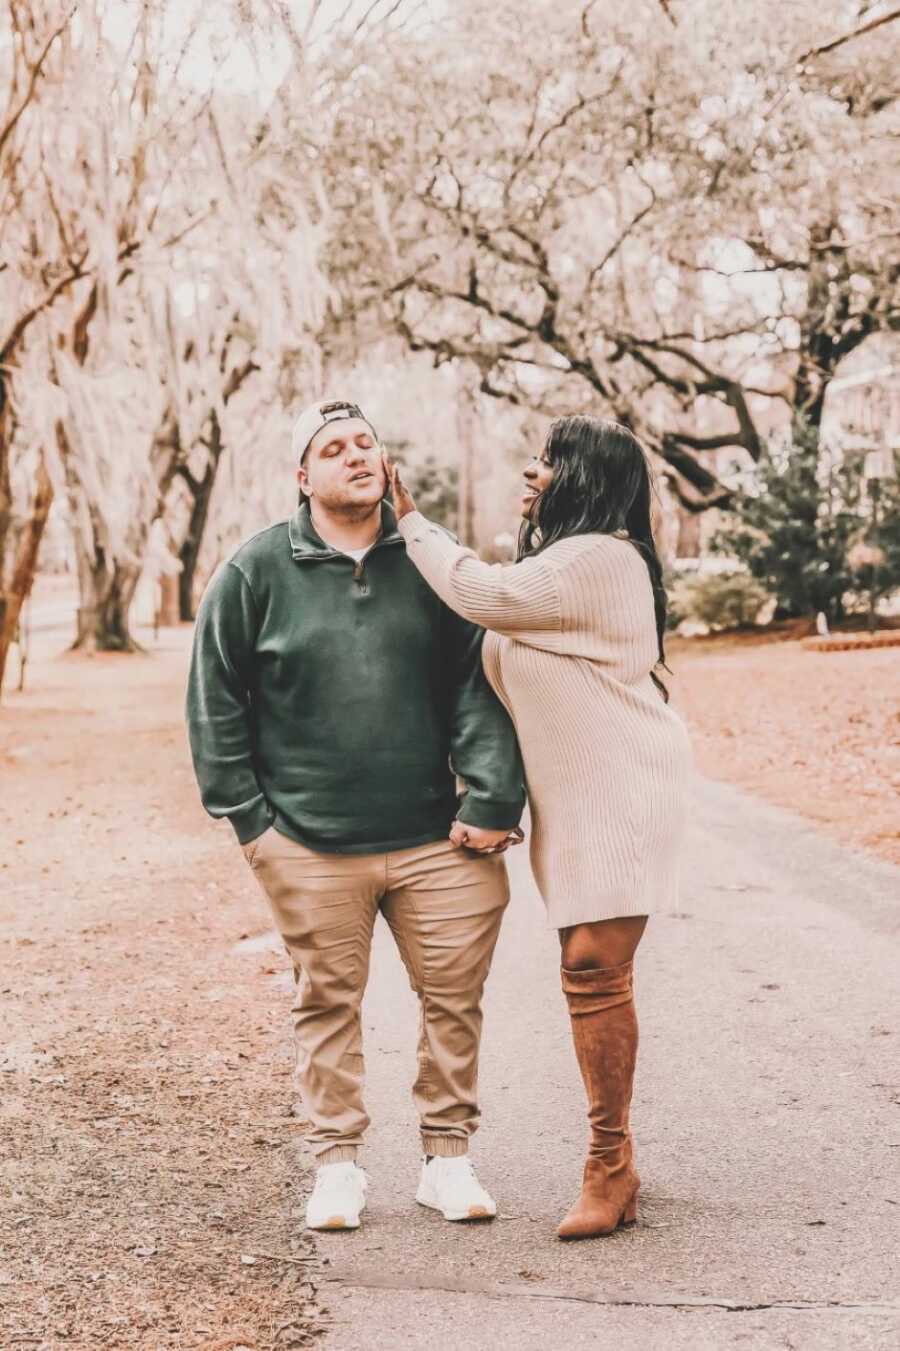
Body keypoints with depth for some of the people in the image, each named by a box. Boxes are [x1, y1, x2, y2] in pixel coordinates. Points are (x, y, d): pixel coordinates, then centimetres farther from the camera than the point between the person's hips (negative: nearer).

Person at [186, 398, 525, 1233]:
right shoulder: (259, 569, 0)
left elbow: (477, 685, 4)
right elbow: (215, 698, 5)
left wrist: (492, 796, -5)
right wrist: (245, 814, 1)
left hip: (433, 838, 2)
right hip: (310, 847, -1)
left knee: (454, 997, 5)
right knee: (327, 1004, 8)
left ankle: (447, 1158, 21)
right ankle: (337, 1165, 22)